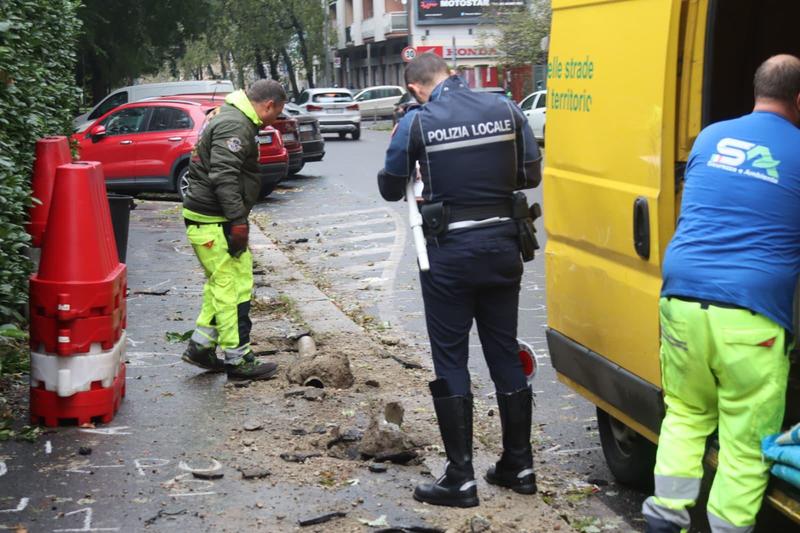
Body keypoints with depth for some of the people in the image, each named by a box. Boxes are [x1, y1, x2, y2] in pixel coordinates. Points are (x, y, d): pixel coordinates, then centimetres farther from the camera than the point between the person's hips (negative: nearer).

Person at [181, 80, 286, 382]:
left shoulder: (233, 120, 19)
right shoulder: (235, 126, -16)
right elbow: (224, 176, -26)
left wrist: (237, 220, 23)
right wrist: (239, 221, -25)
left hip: (205, 220, 11)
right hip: (214, 223, -11)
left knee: (221, 285, 19)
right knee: (234, 289, -6)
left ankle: (201, 346, 25)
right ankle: (238, 360, 0)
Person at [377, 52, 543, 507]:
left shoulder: (418, 121, -8)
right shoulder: (506, 110, 1)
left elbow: (391, 189, 0)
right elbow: (531, 174, 8)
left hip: (451, 252, -4)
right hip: (502, 245, 4)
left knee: (451, 362, 5)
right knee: (506, 354, 14)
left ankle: (461, 478, 7)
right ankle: (519, 465, 23)